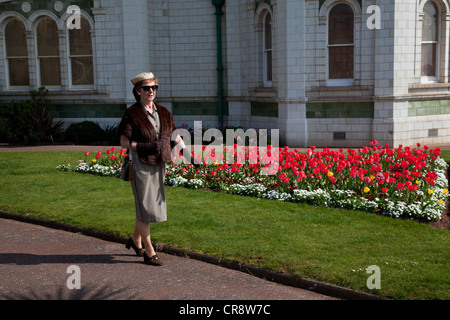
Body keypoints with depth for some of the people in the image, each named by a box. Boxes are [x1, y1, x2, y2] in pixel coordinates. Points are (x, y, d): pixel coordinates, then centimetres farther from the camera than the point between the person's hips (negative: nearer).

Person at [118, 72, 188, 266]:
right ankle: (149, 252, 6)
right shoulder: (132, 114, -7)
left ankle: (135, 239, 36)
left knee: (153, 205, 14)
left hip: (158, 166, 6)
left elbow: (175, 136, 11)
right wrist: (146, 146, -22)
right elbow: (124, 142, -10)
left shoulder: (164, 113, 8)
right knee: (145, 208, -3)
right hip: (140, 165, -6)